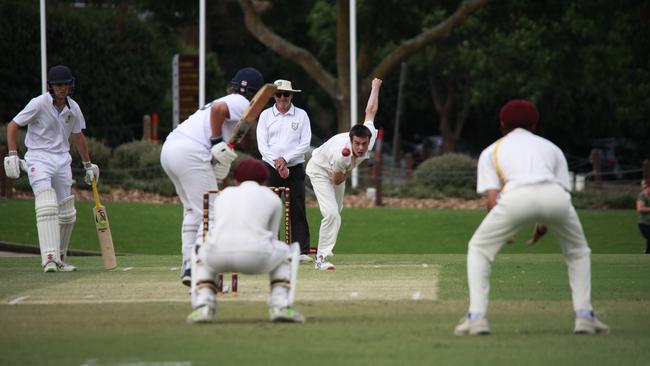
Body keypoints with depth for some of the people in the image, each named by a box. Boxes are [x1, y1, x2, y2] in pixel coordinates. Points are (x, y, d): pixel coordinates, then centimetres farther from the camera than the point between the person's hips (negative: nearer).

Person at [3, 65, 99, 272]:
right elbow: (12, 126, -8)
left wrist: (88, 165, 25)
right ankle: (49, 259, -30)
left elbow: (78, 136, 20)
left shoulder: (73, 108, 5)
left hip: (62, 160, 6)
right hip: (38, 158, -6)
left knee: (67, 214, 8)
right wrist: (12, 154, -18)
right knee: (47, 207, -22)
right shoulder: (39, 104, -12)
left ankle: (59, 259, 21)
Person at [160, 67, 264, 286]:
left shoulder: (229, 101, 28)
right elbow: (217, 109, -18)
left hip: (169, 149, 9)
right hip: (191, 154, -9)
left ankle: (188, 266, 17)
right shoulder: (242, 103, 2)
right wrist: (217, 143, -13)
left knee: (193, 210, 20)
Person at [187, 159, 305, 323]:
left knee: (202, 252, 38)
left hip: (218, 259, 2)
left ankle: (203, 306, 14)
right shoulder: (273, 198, 23)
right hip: (256, 258, -2)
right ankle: (280, 306, 12)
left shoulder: (223, 195, 29)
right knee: (286, 251, 31)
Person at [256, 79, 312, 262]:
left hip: (295, 168, -1)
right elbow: (262, 145, -1)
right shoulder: (266, 115, 6)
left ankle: (303, 251, -7)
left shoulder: (301, 115, 6)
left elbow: (305, 144, -1)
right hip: (270, 168, 1)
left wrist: (285, 159, -13)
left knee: (297, 211, -5)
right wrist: (278, 165, -13)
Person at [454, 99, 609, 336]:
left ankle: (477, 317, 7)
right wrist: (543, 226, 35)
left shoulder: (491, 151, 29)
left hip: (516, 196, -2)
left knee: (479, 249, 20)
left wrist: (502, 231, 32)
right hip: (555, 196, 2)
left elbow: (492, 200, 16)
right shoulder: (551, 147, 36)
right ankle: (584, 316, 15)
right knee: (578, 252, 28)